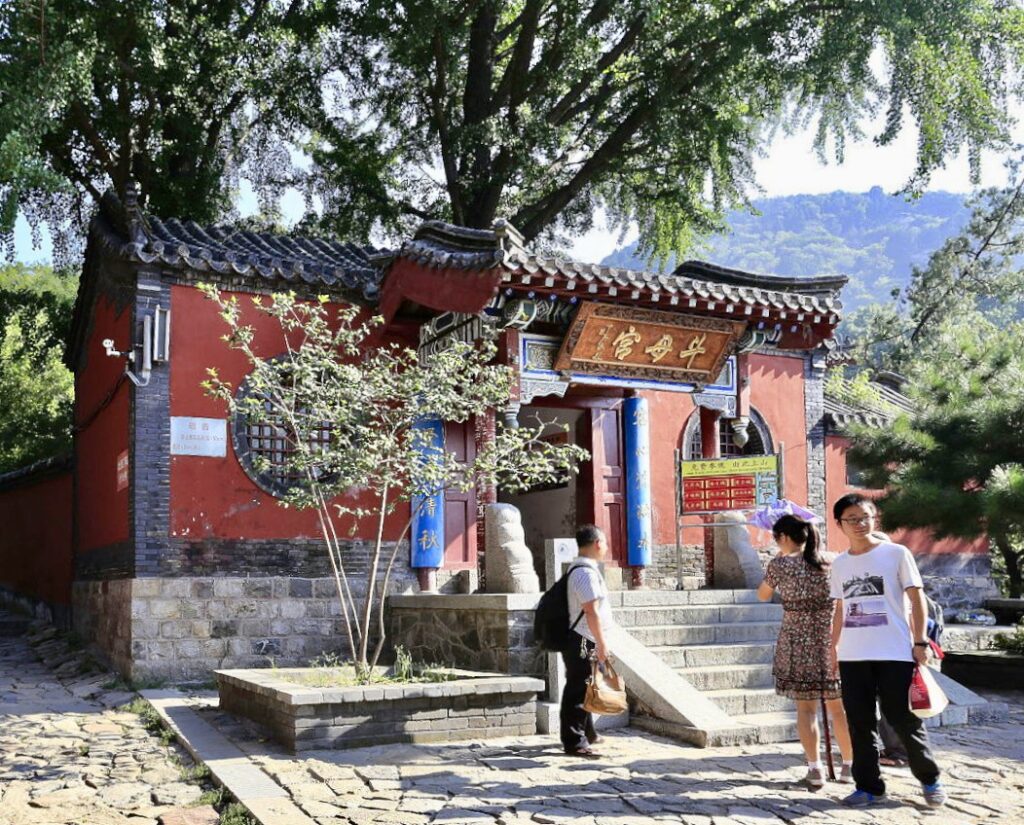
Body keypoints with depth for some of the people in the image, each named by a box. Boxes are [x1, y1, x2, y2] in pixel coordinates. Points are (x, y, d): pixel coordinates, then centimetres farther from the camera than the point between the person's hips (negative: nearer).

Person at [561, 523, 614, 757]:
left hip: (583, 643, 11)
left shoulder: (580, 569, 15)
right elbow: (591, 611, -22)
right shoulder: (586, 572, -18)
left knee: (583, 689, 20)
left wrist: (598, 643, 23)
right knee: (577, 691, -5)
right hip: (582, 642, -11)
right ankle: (574, 742, 1)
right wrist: (602, 643, -19)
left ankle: (587, 734, 33)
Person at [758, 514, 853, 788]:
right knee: (838, 706, 12)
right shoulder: (832, 561, 0)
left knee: (805, 707, 5)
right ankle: (849, 765, 19)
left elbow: (763, 595, 9)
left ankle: (815, 768, 4)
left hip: (798, 642, -3)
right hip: (832, 641, 3)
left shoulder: (780, 565, -7)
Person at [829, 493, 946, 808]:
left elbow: (916, 599, -2)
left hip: (894, 653, -4)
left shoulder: (896, 553, -2)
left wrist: (920, 641, -9)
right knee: (860, 722, 6)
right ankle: (868, 786, 16)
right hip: (852, 656, 4)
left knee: (902, 718, 1)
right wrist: (832, 647, 14)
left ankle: (930, 779, 21)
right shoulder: (839, 564, 11)